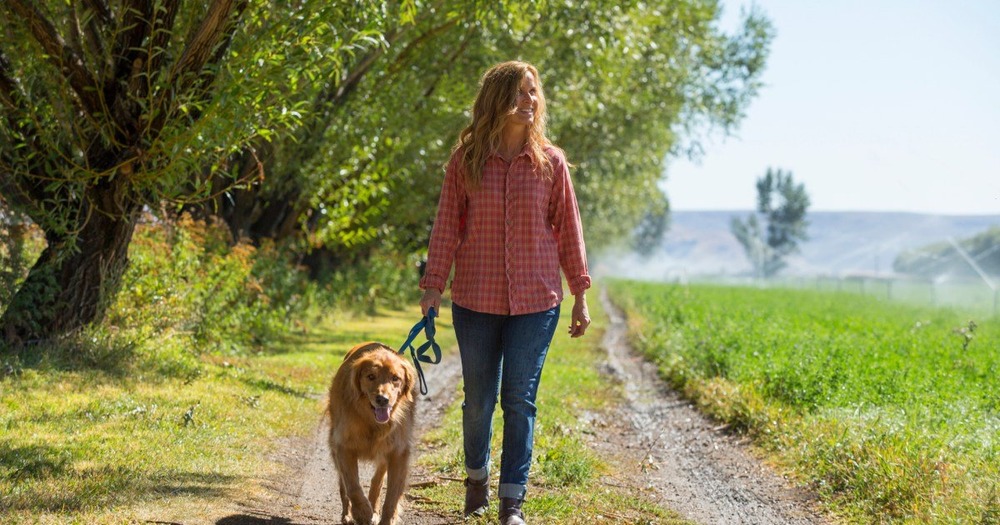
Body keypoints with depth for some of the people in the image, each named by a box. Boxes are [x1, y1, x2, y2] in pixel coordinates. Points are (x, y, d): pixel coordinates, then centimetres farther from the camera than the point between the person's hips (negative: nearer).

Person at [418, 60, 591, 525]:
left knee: (520, 399, -1)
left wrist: (580, 295, 5)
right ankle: (477, 477, 33)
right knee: (478, 399, 9)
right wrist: (433, 286, -3)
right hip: (476, 300, 0)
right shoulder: (465, 160, -1)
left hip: (536, 300, 0)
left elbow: (568, 229, 5)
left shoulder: (550, 161, 1)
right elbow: (446, 226, 2)